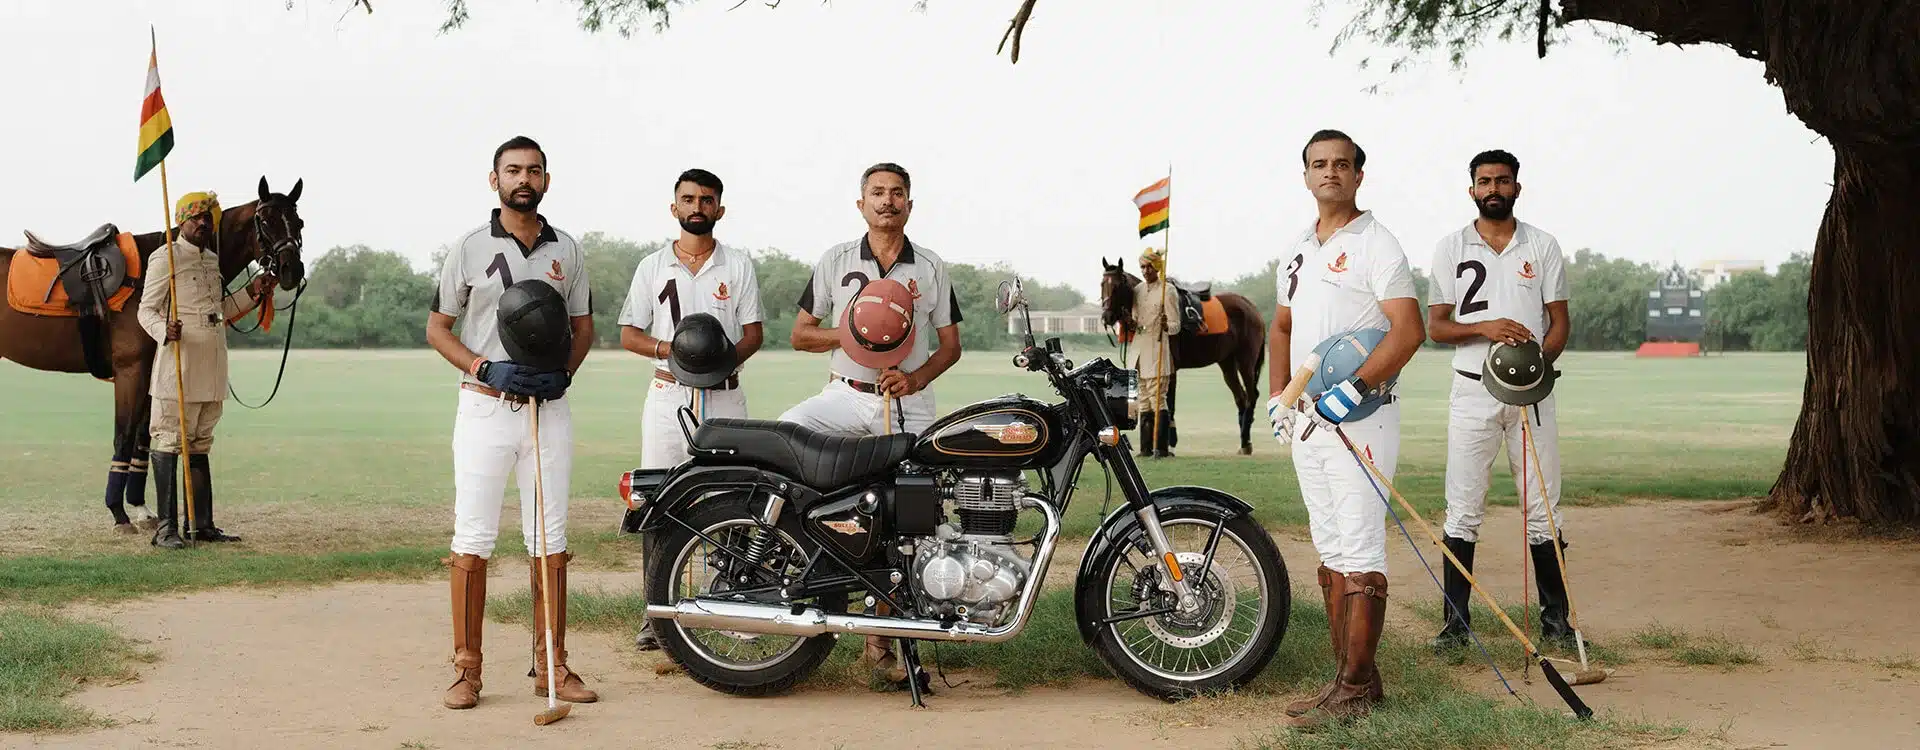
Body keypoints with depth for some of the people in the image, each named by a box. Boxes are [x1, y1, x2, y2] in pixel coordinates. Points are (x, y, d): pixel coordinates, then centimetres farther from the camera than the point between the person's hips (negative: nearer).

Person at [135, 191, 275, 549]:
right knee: (168, 442, -5)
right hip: (178, 364, -8)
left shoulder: (213, 260, 17)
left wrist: (251, 294, 14)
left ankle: (202, 524, 17)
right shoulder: (165, 258, -6)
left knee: (200, 444, 12)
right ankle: (165, 527, -4)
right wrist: (164, 329, -28)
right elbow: (146, 310, -8)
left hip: (211, 369, 8)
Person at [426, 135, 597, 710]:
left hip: (550, 408, 3)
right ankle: (467, 669, 3)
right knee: (473, 540, -3)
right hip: (486, 405, -3)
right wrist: (486, 369, -12)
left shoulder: (565, 250, 10)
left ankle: (551, 666, 12)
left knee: (550, 540, 5)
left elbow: (583, 326, 17)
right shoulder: (470, 248, 2)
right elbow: (438, 327, 4)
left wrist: (563, 372, -3)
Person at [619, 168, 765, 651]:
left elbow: (753, 333, 6)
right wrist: (672, 349, -11)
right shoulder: (652, 267, 10)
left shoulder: (739, 266, 9)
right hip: (668, 393, 1)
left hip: (725, 395, 0)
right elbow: (628, 335, 8)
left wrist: (726, 357, -16)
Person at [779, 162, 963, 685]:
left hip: (908, 406, 0)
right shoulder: (835, 261, 6)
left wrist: (916, 377, -11)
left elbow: (950, 345, 10)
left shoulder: (931, 268, 8)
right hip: (846, 393, 0)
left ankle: (880, 637, 7)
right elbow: (800, 333, 8)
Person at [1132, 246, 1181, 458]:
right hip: (1140, 349, 7)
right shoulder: (1138, 290, 11)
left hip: (1157, 349, -7)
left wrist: (1166, 325, -32)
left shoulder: (1167, 290, -8)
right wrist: (1131, 324, -3)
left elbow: (1175, 327, -10)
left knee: (1158, 398, -10)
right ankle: (1146, 447, 14)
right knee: (1144, 400, 10)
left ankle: (1161, 448, -10)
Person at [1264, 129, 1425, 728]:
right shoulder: (1298, 250, 18)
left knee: (1360, 552, -9)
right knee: (1331, 551, 11)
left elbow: (1409, 331, -16)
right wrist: (1278, 395, 13)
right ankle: (1353, 676, 18)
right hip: (1308, 418, 9)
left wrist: (1351, 389, -22)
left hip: (1359, 415, -8)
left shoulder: (1376, 244, -7)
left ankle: (1356, 690, -8)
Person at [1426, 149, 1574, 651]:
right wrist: (1484, 328, -16)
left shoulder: (1543, 247, 8)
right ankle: (1456, 620, 4)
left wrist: (1538, 362, -15)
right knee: (1463, 510, -1)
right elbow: (1435, 326, 3)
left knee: (1543, 507, 2)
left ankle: (1555, 618, 9)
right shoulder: (1451, 249, 7)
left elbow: (1560, 322, 5)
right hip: (1472, 391, 0)